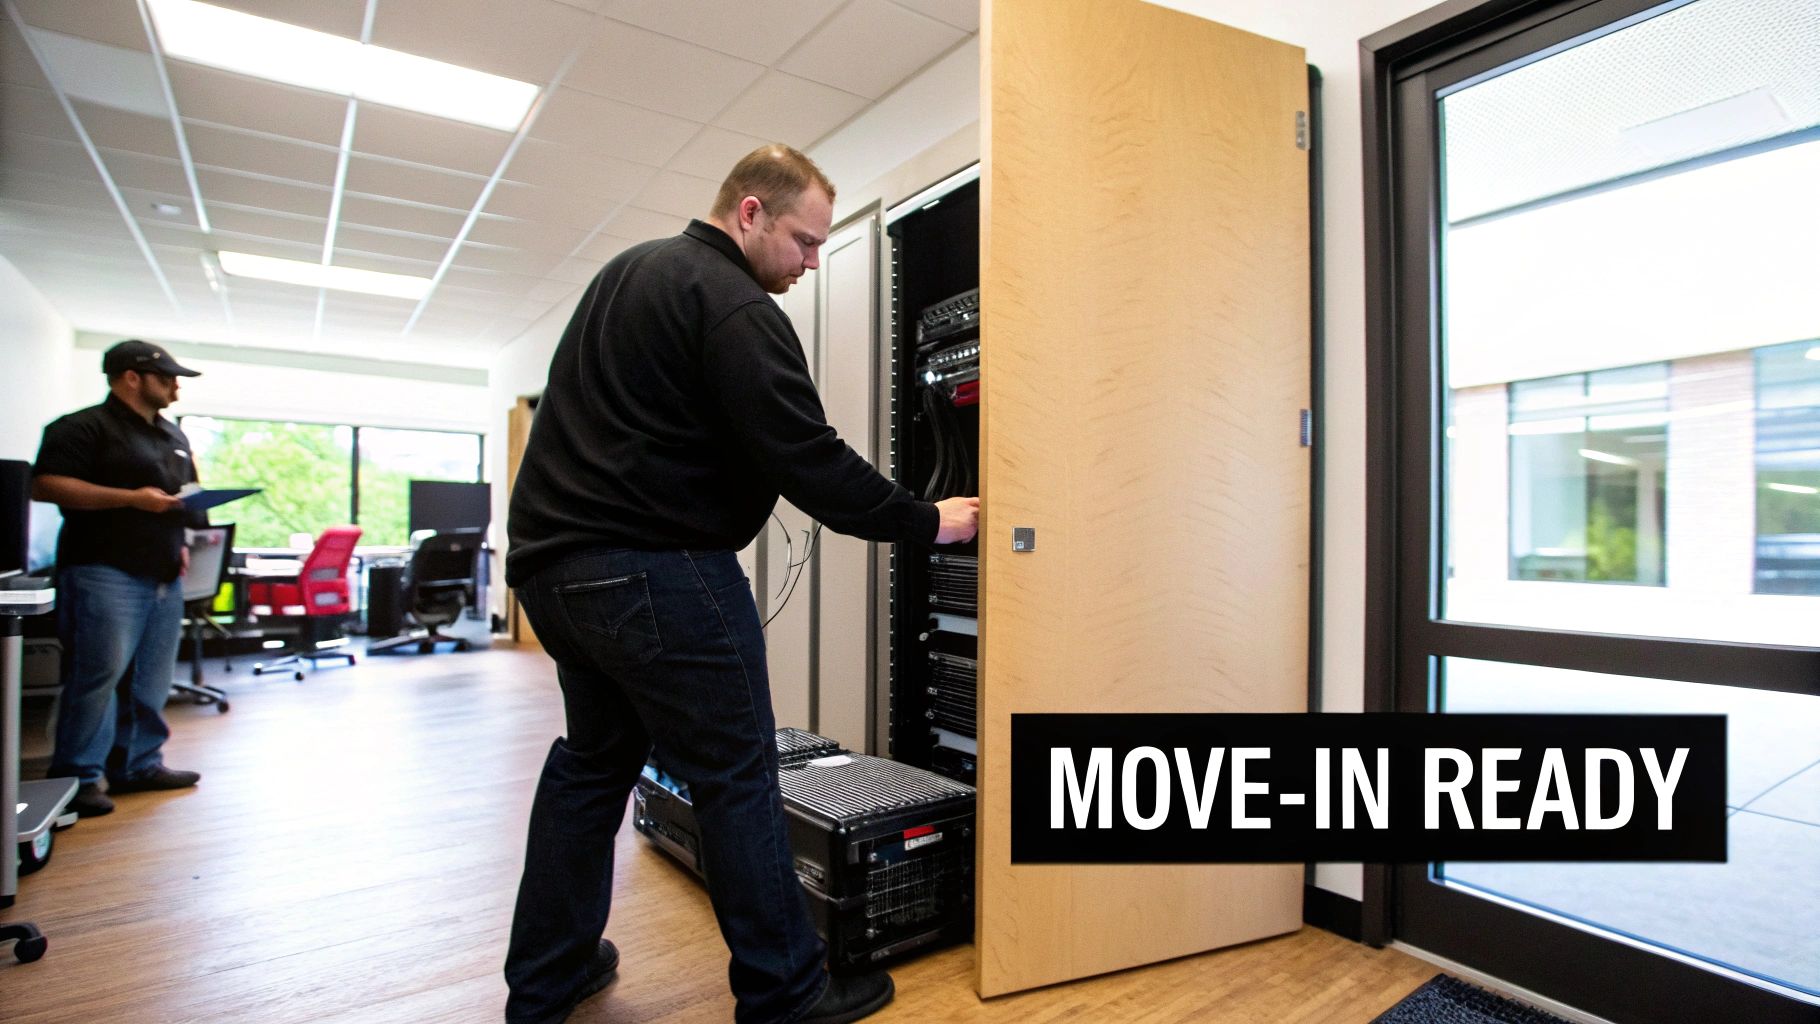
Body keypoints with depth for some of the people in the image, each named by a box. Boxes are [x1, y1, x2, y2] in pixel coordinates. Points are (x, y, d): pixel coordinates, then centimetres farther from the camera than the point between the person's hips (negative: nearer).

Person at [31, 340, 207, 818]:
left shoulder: (173, 435, 19)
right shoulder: (82, 427, -4)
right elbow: (46, 485, -14)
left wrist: (184, 541, 10)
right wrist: (133, 498, -21)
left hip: (165, 577, 7)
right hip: (106, 573, -7)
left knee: (152, 681, 10)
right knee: (98, 676, -7)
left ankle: (139, 765, 19)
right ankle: (78, 777, 3)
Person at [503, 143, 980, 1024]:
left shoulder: (630, 270, 18)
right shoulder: (733, 306, -13)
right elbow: (806, 459, -19)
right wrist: (927, 522, -8)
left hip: (553, 558, 10)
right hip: (652, 569, -10)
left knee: (595, 760, 19)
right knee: (737, 777, 1)